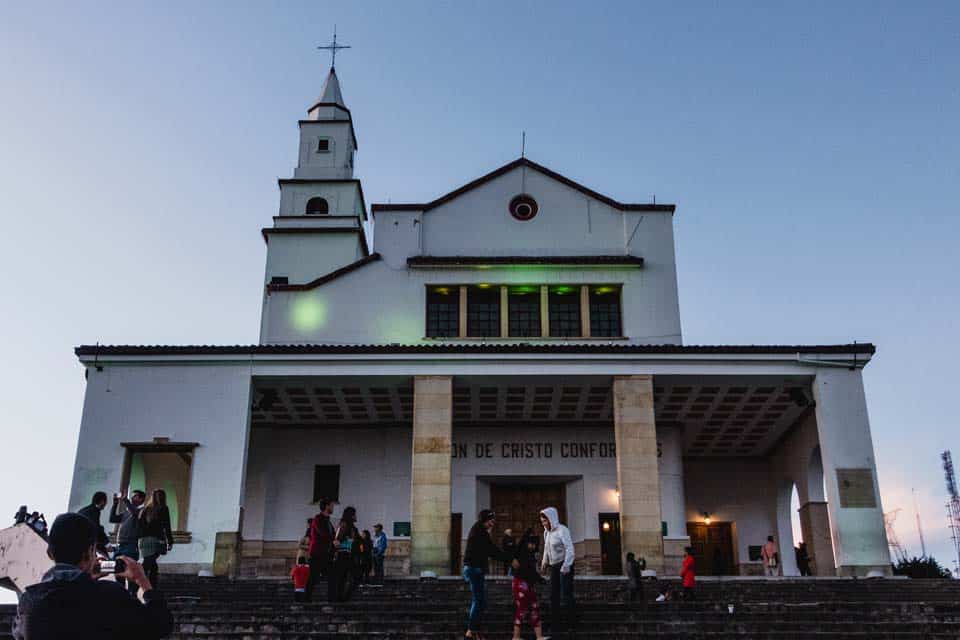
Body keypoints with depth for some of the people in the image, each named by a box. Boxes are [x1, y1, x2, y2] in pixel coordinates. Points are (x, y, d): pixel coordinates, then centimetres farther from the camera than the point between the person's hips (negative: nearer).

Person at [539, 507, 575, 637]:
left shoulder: (562, 530, -14)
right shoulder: (546, 532, 10)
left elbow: (569, 548, -20)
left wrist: (566, 565, -25)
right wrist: (544, 562, 10)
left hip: (564, 565, -8)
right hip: (554, 567, 8)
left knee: (566, 595, -7)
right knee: (554, 596, 8)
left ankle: (569, 624, 0)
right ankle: (556, 624, 14)